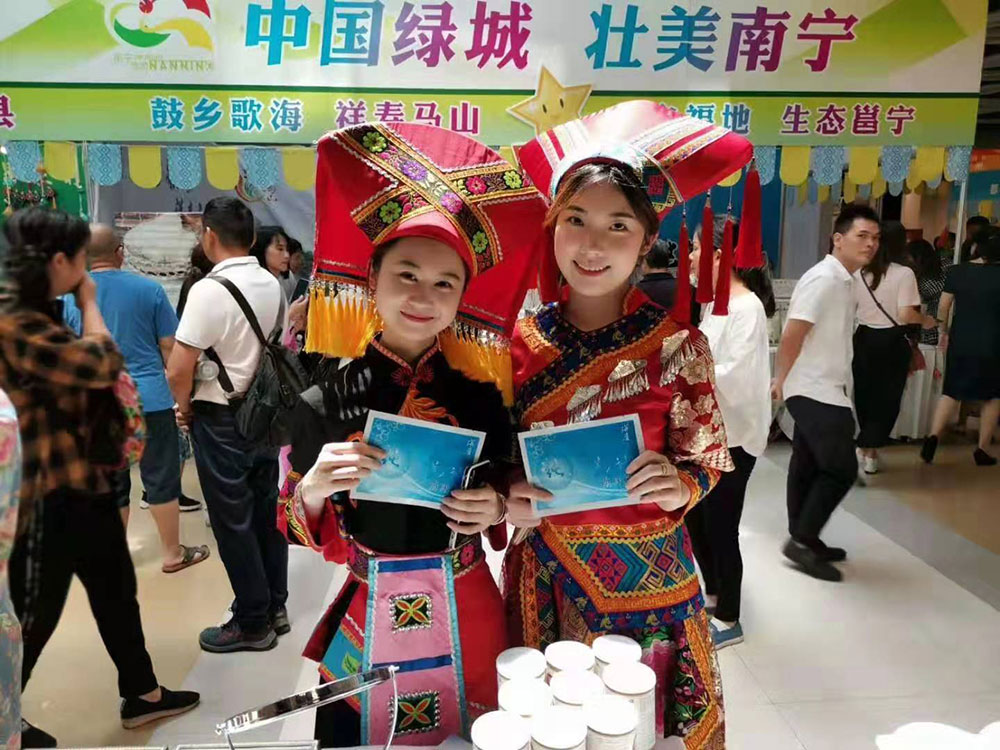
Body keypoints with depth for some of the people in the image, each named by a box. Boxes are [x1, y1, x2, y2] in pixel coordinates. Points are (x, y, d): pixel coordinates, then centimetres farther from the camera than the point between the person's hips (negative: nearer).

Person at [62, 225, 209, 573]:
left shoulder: (67, 297, -1)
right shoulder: (149, 289, -6)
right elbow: (169, 348, -2)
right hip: (148, 399, -2)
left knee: (110, 483, 13)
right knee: (161, 476, 8)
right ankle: (173, 553, 18)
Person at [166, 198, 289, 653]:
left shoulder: (209, 290, -19)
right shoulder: (272, 285, 3)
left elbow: (178, 370, -21)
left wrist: (185, 409, -3)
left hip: (220, 419, -7)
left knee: (232, 522, 5)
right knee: (266, 511, 16)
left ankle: (252, 624, 17)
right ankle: (275, 609, 28)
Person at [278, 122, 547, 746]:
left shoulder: (481, 398, -6)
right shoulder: (324, 405, -9)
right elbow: (295, 532, -1)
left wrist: (497, 509, -14)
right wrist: (312, 490, -20)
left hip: (468, 619, 1)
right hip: (367, 622, -1)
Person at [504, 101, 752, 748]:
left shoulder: (679, 346, -11)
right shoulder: (520, 342, -5)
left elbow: (709, 462, -2)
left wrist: (678, 486, -23)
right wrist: (508, 497, -15)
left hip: (647, 575, -1)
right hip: (546, 577, 2)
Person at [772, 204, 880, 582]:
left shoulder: (846, 281, 14)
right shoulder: (823, 278, -17)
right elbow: (792, 334, -20)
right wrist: (780, 380, -13)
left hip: (823, 390, 9)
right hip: (814, 391, -9)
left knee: (809, 466, 14)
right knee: (841, 468, -7)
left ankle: (803, 540, 24)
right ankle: (802, 541, 3)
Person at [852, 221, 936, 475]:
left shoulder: (861, 273, 1)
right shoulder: (904, 273, -12)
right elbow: (906, 314, -18)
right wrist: (925, 320, 1)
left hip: (864, 338, 4)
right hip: (892, 341, -4)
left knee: (864, 395, 16)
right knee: (887, 397, 8)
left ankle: (864, 445, 25)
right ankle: (870, 450, 7)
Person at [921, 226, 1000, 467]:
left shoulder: (957, 271, -4)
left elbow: (943, 307, -1)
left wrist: (944, 332, 13)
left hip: (961, 340, 2)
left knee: (951, 391, 12)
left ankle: (933, 436, -7)